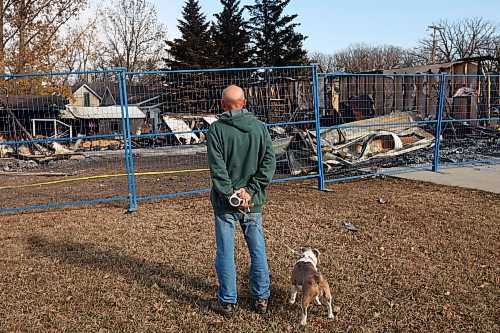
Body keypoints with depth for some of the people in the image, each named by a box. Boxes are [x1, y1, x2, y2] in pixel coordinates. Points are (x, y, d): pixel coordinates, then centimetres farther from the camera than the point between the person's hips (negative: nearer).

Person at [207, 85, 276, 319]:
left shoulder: (216, 129, -8)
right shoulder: (260, 126, 1)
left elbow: (217, 168, -16)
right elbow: (269, 161, -6)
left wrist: (231, 195, -13)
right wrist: (250, 190, -9)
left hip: (225, 202, -3)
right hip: (254, 202, 3)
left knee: (225, 253, 8)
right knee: (258, 250, 14)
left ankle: (227, 302, 18)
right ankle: (261, 299, 25)